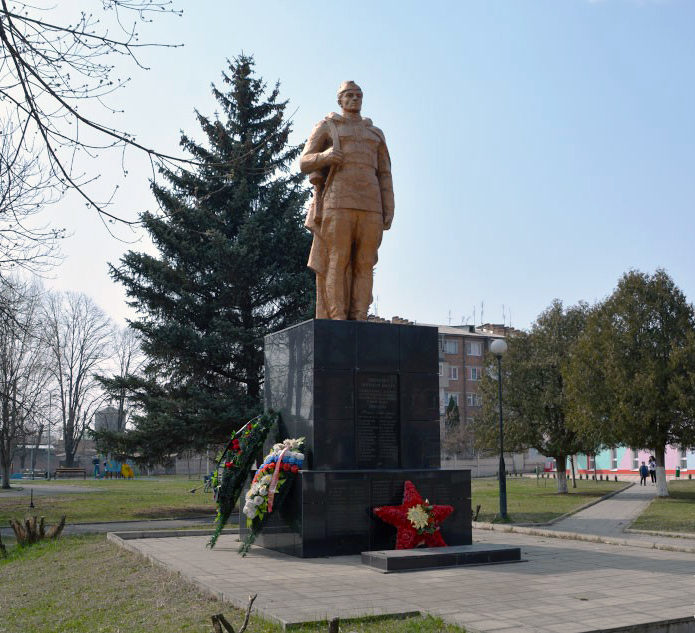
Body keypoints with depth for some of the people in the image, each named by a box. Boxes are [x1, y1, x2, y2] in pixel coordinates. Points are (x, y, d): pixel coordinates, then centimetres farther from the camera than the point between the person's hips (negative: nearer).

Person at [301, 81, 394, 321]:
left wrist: (389, 211, 3)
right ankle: (337, 320, -9)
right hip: (338, 202, -3)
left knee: (364, 264, -4)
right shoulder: (326, 127, 14)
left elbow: (385, 175, 16)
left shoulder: (376, 134, 23)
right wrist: (326, 155, -15)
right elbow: (305, 164, 6)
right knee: (336, 262, -10)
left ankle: (358, 321, -3)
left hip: (369, 205, 3)